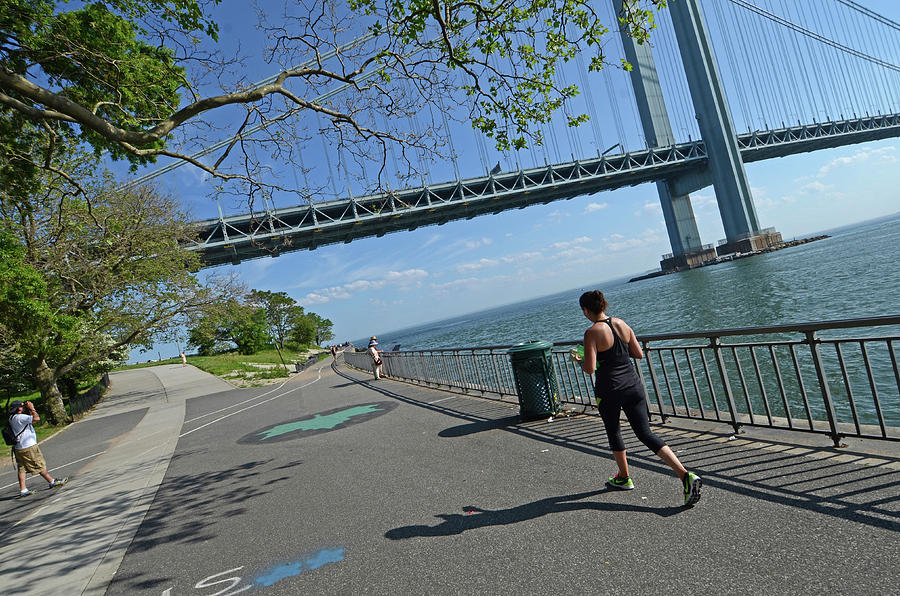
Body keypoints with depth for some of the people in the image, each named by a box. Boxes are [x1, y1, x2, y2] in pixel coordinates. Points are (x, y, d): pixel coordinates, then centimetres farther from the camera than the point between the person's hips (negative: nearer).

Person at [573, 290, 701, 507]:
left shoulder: (592, 333, -16)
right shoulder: (622, 324, 3)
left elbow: (590, 368, -19)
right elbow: (639, 354, 9)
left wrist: (579, 361, 2)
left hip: (609, 391, -5)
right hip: (633, 385, 5)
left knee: (613, 433, 18)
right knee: (646, 434, 7)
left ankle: (624, 478, 34)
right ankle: (685, 475, -6)